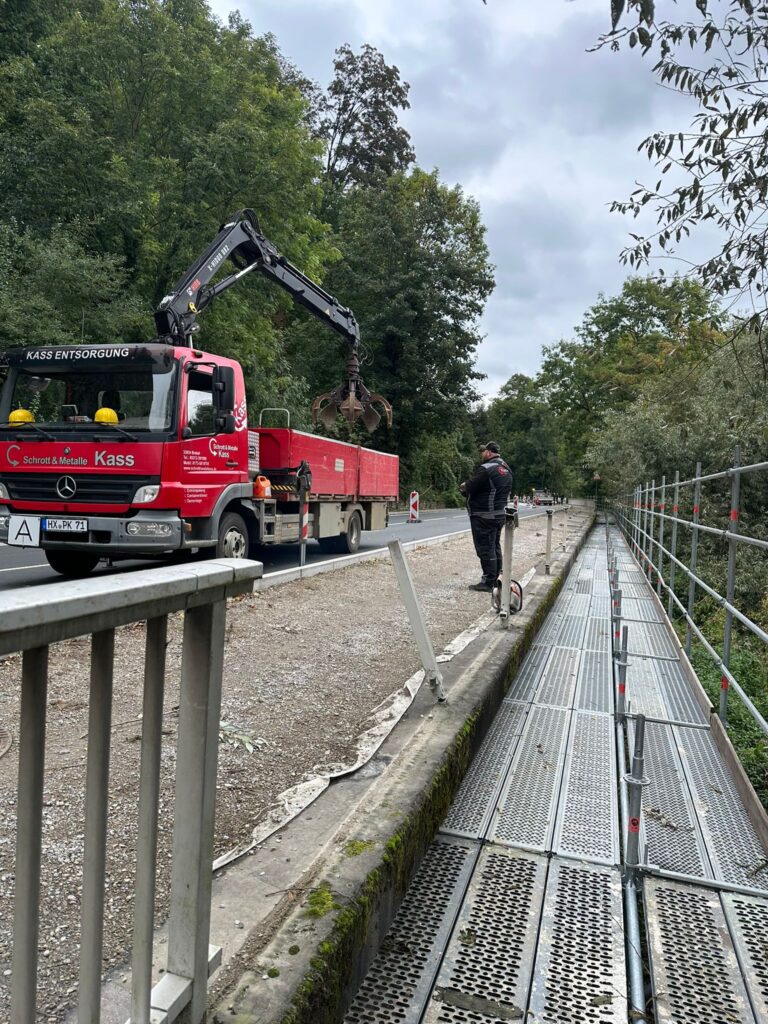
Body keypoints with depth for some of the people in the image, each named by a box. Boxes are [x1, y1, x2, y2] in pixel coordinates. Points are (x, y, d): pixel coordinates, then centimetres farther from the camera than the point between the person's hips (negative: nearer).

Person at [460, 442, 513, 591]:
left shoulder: (486, 468, -18)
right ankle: (496, 578, 23)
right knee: (495, 546, 16)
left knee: (485, 548, -4)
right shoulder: (506, 469, 12)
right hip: (500, 514, 9)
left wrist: (463, 487, 4)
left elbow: (470, 487, -20)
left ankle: (488, 582, -1)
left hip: (484, 516, -9)